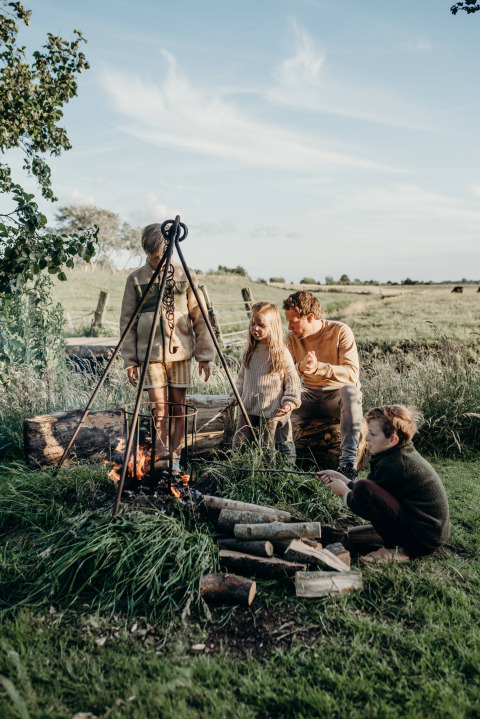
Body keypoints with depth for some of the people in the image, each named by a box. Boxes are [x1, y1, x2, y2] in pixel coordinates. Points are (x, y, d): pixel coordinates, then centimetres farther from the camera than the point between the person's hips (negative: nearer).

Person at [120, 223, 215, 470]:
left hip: (180, 352, 1)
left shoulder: (186, 277, 4)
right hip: (150, 353, -1)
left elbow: (200, 319, 5)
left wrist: (205, 355, 1)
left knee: (178, 406, 4)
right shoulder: (135, 279, 3)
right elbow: (127, 321, 5)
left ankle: (174, 455, 19)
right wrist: (130, 359, 0)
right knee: (159, 408, -6)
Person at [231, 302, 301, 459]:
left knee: (266, 447, 1)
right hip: (248, 408, 5)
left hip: (272, 410, -5)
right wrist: (236, 395, 9)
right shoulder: (250, 352, 8)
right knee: (238, 445, 6)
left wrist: (289, 402, -11)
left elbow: (292, 379, -3)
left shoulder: (282, 353, -7)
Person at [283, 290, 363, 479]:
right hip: (308, 397, 4)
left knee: (351, 391, -37)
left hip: (337, 396, -3)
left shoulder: (340, 332, -13)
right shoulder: (293, 337, -1)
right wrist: (300, 367, -33)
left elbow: (352, 373, -23)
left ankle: (348, 461, -36)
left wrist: (318, 367, -37)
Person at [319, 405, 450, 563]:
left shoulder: (393, 464, -20)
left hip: (423, 540, -10)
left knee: (363, 488, -22)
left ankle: (393, 550, -8)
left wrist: (344, 492, 6)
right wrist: (341, 478, 12)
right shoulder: (406, 454, 8)